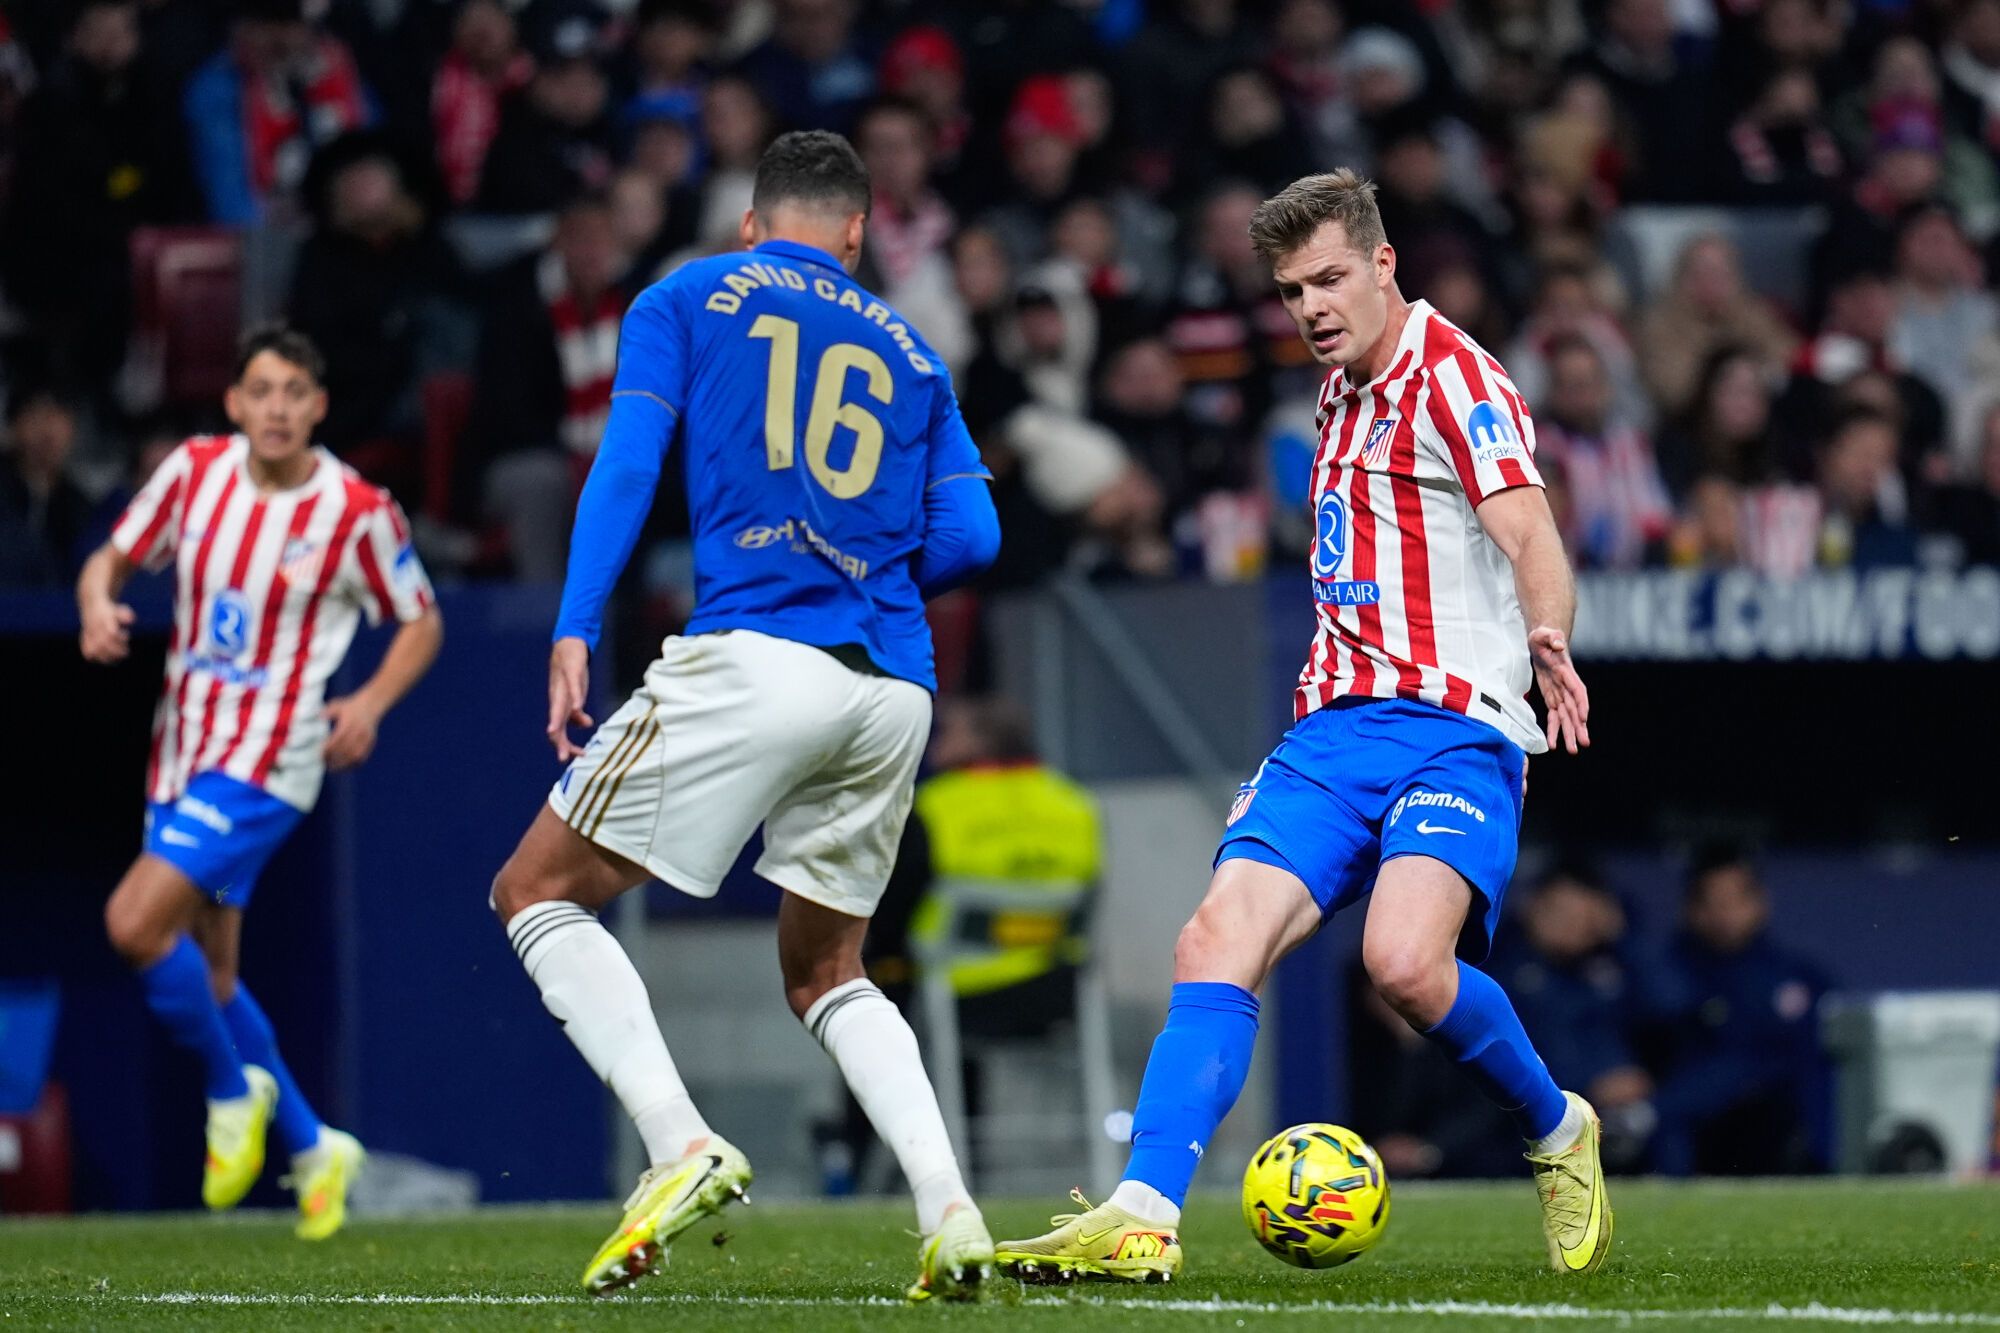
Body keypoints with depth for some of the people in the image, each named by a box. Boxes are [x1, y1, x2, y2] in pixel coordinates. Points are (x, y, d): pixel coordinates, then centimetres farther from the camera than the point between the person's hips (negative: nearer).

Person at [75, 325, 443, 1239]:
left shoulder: (358, 512, -9)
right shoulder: (195, 470, 0)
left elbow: (422, 622, 3)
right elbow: (112, 558, 10)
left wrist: (371, 702, -13)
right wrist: (98, 605, -13)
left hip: (265, 762, -6)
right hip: (182, 750, 6)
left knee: (135, 921, -21)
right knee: (206, 976, 11)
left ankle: (233, 1091, 1)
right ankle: (311, 1150, 27)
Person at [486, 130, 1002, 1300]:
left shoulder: (687, 301, 13)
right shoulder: (910, 354, 21)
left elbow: (628, 461, -1)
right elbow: (968, 538, 12)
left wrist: (575, 634, -6)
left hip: (751, 657, -5)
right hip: (895, 694, 5)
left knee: (539, 892, 7)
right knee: (826, 971, 21)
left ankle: (683, 1147, -13)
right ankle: (948, 1207, -2)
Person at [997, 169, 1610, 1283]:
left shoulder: (1452, 375, -5)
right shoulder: (1345, 394, 21)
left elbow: (1530, 534, -19)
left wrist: (1548, 641, -38)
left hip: (1455, 728, -7)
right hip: (1335, 728, 7)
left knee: (1405, 961, -28)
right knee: (1218, 945, -13)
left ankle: (1559, 1132, -1)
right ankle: (1144, 1216, -19)